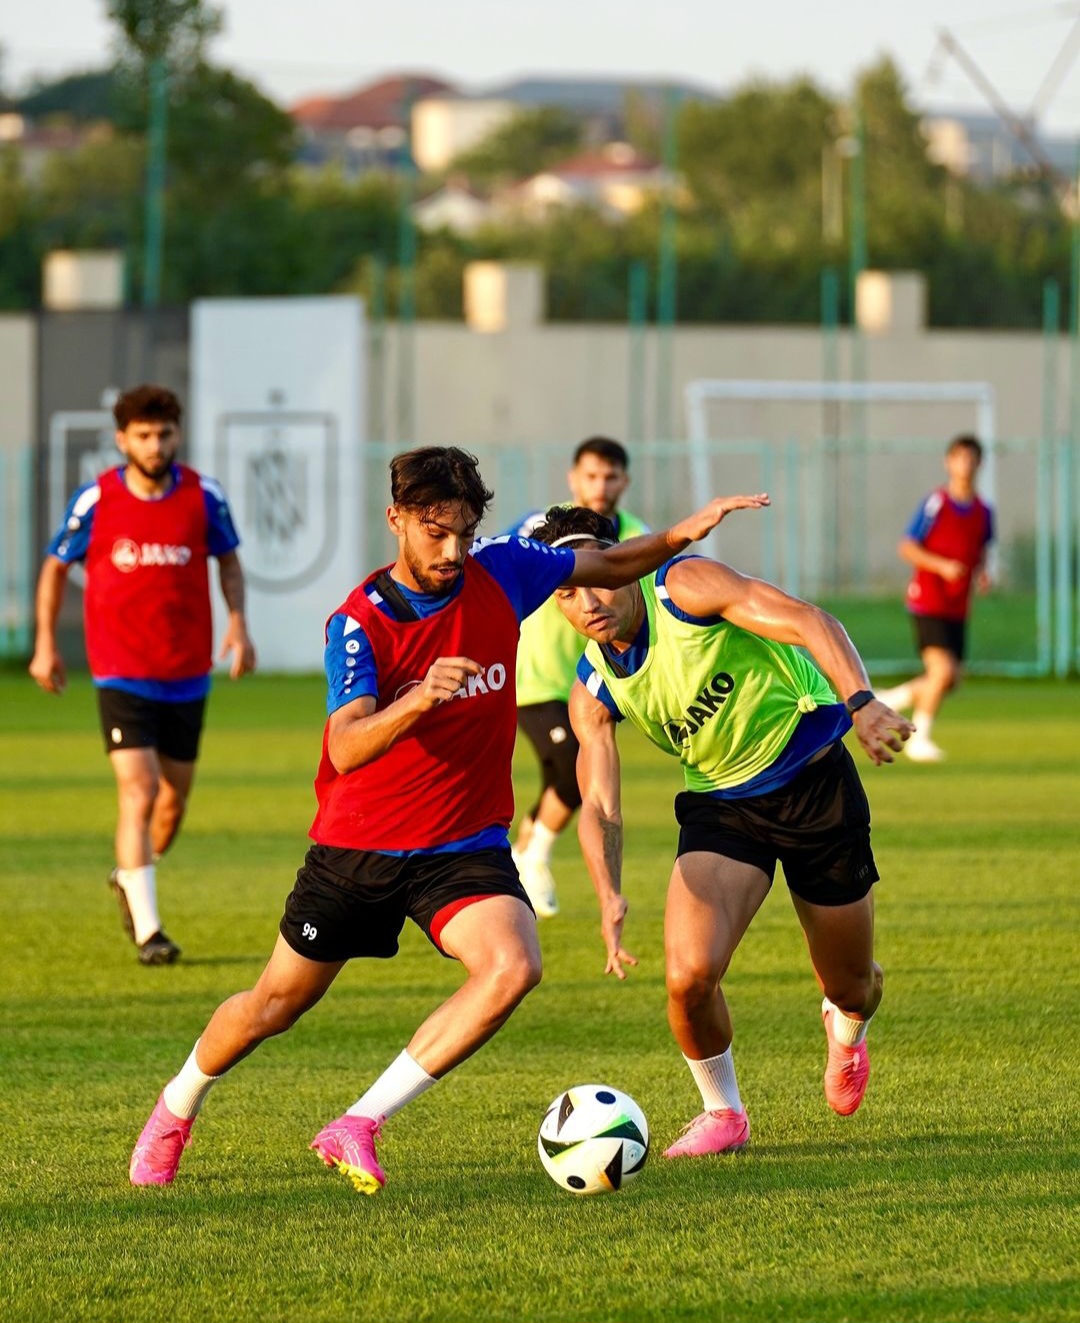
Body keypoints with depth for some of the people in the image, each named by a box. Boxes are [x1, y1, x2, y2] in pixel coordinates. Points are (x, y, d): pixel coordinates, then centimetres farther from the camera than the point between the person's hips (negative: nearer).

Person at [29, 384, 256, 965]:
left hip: (187, 672, 3)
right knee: (139, 792, -15)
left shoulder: (203, 496, -4)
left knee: (174, 796, 13)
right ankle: (147, 929, -11)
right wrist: (45, 644, 6)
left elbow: (228, 558, 13)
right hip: (121, 672, -3)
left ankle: (129, 881, 41)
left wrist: (237, 623, -2)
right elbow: (55, 567, 7)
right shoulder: (95, 500, -7)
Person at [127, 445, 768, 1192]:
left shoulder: (501, 574, -6)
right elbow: (346, 750, -32)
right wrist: (420, 697, -49)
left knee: (513, 969, -28)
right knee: (275, 1007, 12)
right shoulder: (359, 624, -18)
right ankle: (176, 1113, 43)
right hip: (359, 845, -2)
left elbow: (609, 567, 11)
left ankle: (358, 1129, -21)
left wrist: (682, 535, -7)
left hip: (465, 845, 2)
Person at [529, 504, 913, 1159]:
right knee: (689, 975, -20)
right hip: (721, 805, 3)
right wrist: (609, 895, -29)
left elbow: (809, 622, -29)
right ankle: (723, 1112, 8)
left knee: (852, 987, 9)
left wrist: (861, 701, -46)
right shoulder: (593, 692, -7)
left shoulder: (684, 585, -20)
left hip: (815, 779, -3)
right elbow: (599, 804, -9)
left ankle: (846, 1028, 49)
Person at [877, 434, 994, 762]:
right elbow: (907, 548, -9)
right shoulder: (935, 504, -10)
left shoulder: (983, 511, 8)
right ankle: (919, 739, -2)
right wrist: (943, 566, -21)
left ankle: (891, 699, 27)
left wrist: (981, 574, 1)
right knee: (942, 670, -17)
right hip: (928, 602, -6)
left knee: (950, 680, 4)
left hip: (958, 609, 6)